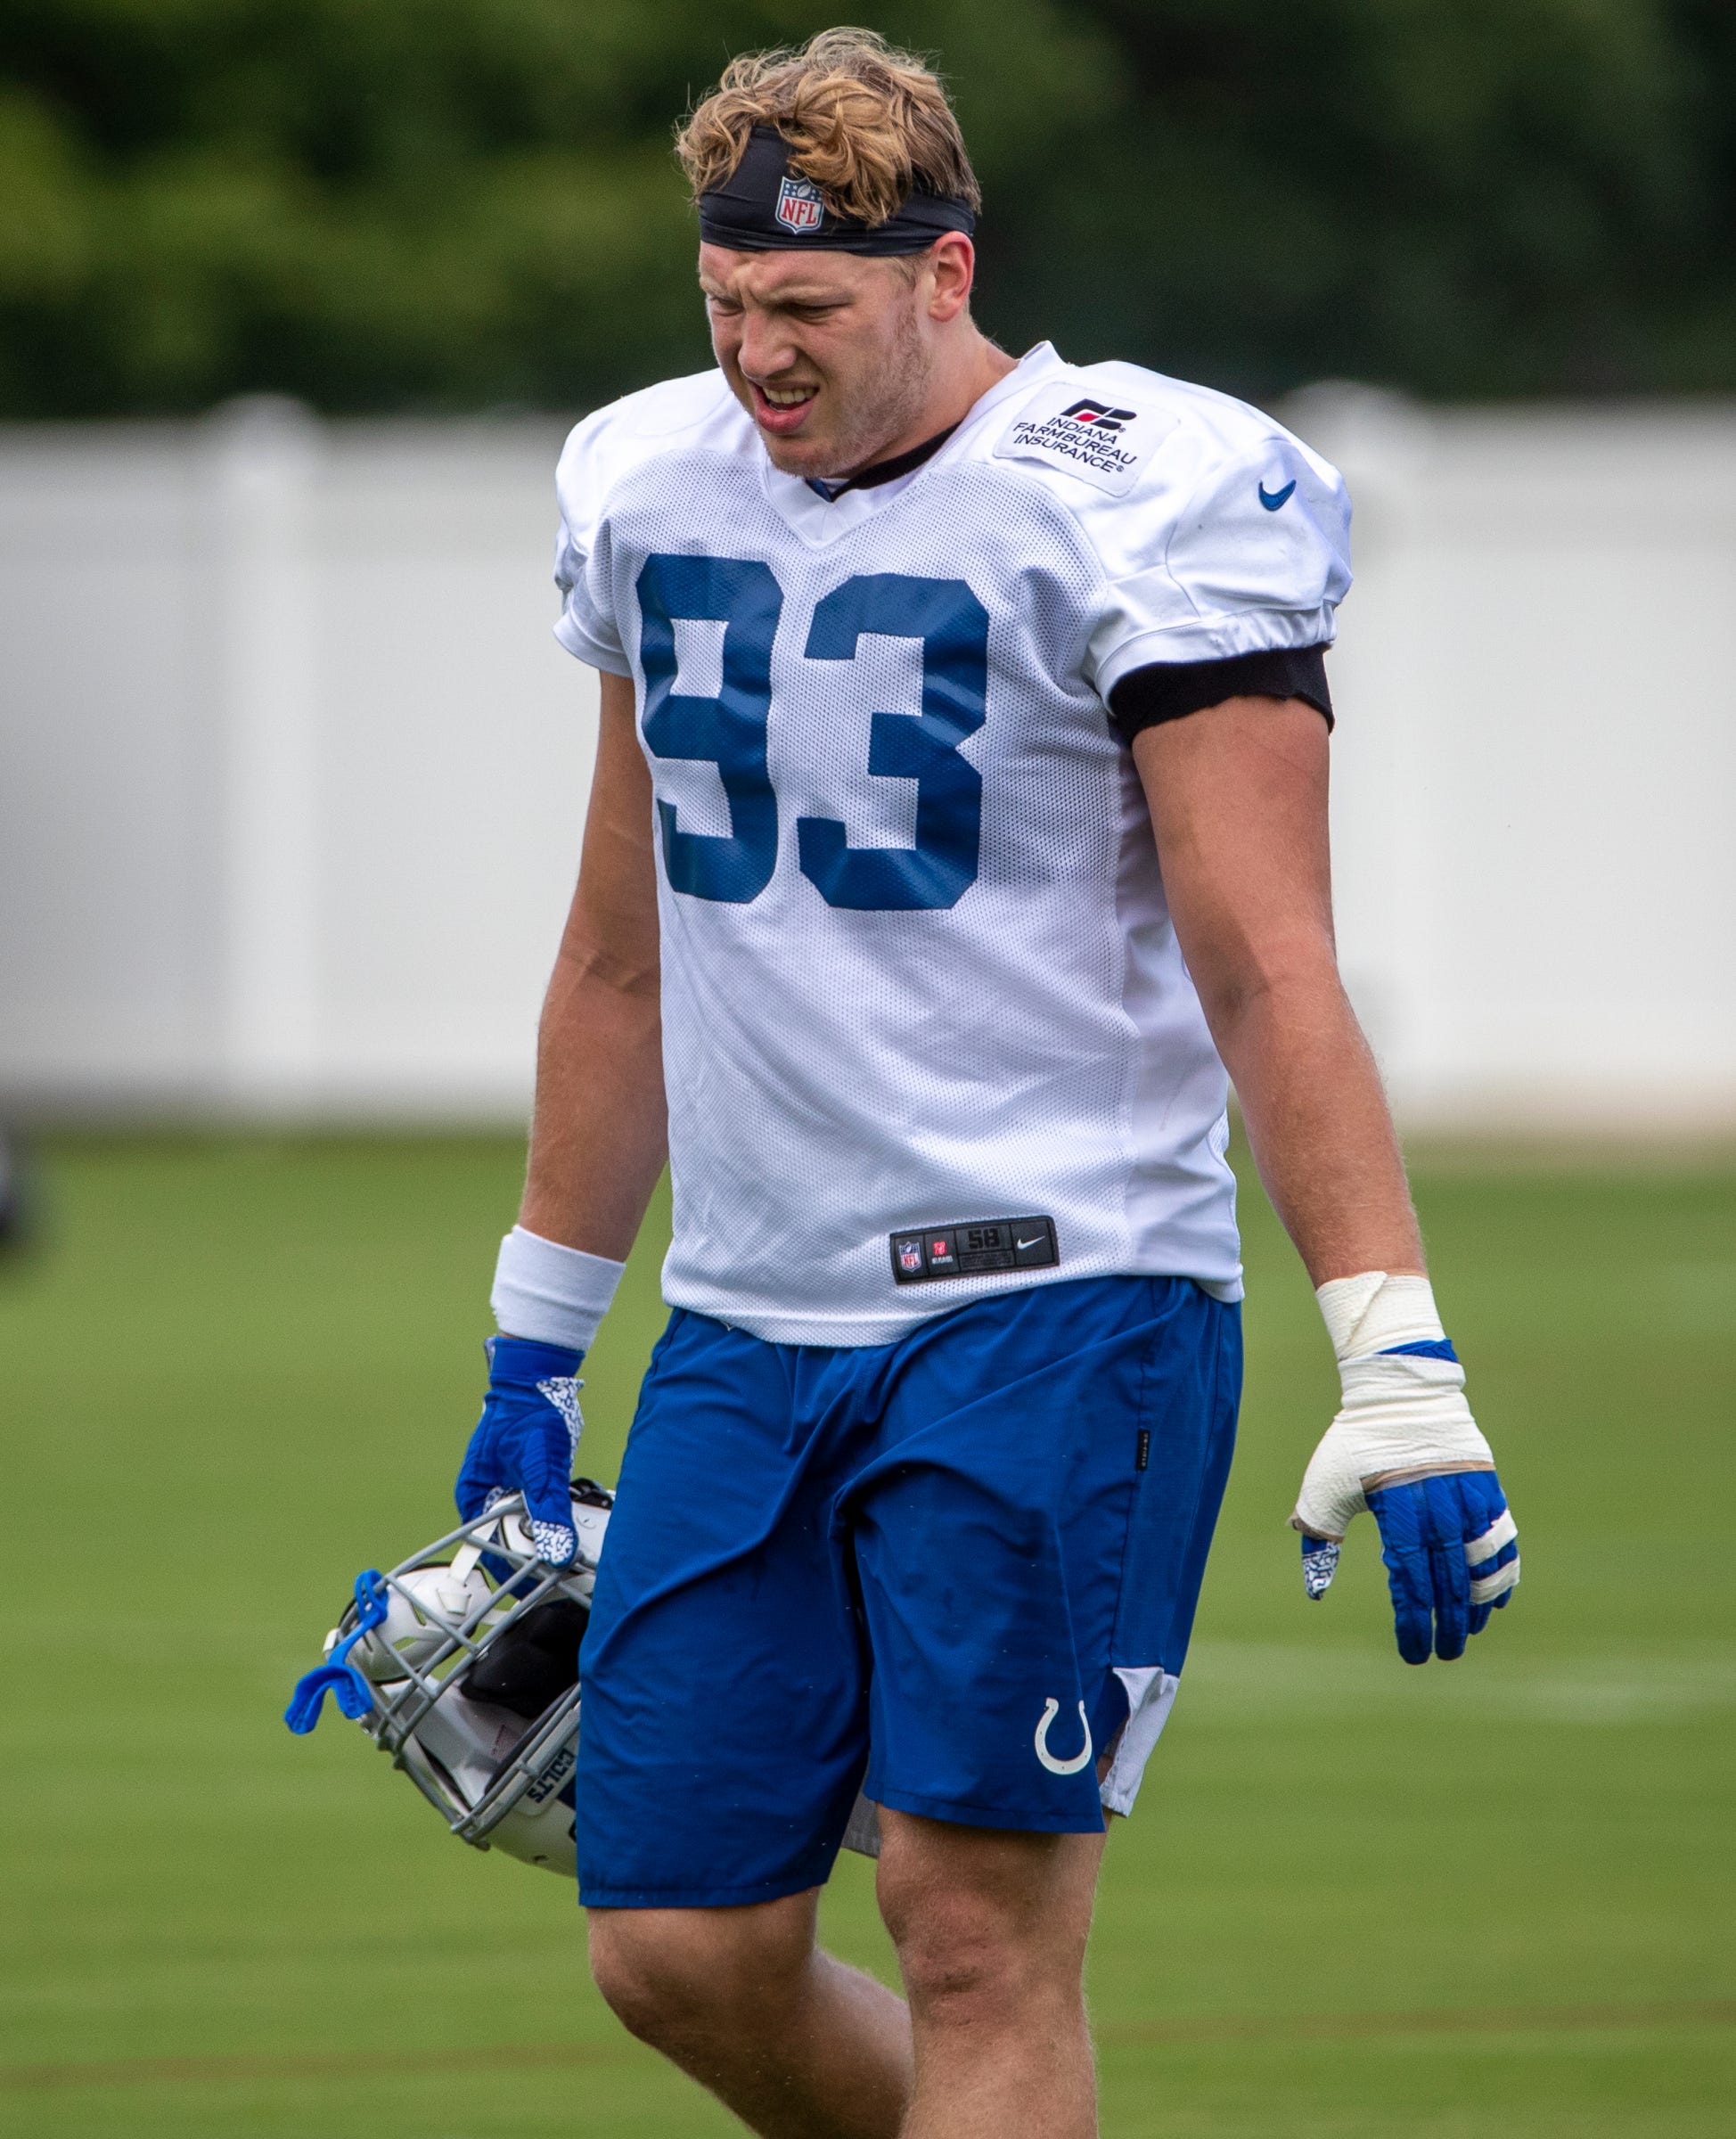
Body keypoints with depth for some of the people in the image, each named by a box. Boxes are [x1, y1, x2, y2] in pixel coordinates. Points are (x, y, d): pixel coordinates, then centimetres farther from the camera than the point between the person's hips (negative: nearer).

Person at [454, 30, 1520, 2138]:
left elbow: (1266, 976, -13)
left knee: (976, 1929, -11)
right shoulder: (661, 489, 10)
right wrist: (533, 1346, 24)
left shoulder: (1135, 512, -10)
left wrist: (1398, 1371, -20)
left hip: (1054, 1300, -6)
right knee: (680, 1948, 2)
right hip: (752, 1320, 6)